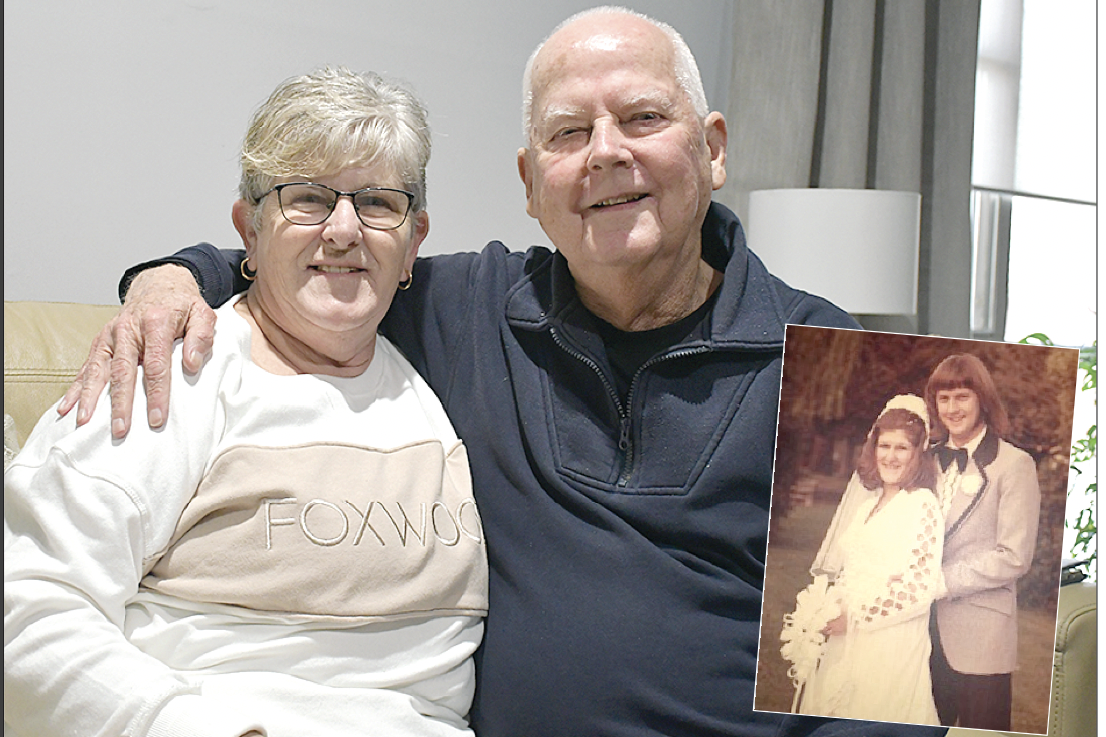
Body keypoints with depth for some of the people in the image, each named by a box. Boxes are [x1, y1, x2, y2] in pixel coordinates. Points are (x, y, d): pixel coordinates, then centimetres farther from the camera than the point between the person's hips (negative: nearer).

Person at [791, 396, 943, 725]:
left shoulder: (923, 505, -9)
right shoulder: (869, 504, 13)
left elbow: (923, 587, -15)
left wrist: (854, 618, -12)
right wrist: (828, 612, 0)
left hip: (890, 642, -7)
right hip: (845, 639, 7)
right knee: (832, 712, 12)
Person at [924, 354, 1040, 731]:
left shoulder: (1015, 465, -6)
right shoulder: (931, 459, 12)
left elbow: (1013, 557, -12)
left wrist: (939, 581, -14)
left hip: (980, 639, -5)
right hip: (927, 629, 5)